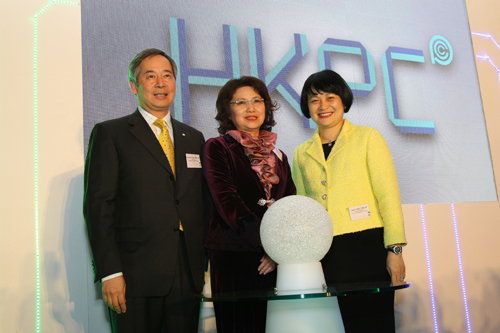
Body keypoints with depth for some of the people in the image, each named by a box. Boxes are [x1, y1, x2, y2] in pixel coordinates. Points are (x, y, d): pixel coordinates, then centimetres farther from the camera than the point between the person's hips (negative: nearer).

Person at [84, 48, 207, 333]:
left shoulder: (194, 138, 15)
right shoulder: (110, 133, 2)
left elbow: (203, 205, 14)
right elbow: (98, 205, -6)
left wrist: (207, 266, 8)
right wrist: (110, 272, -12)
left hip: (189, 276, 4)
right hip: (136, 277, -4)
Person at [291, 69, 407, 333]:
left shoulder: (368, 138, 2)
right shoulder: (302, 154, 12)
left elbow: (388, 195, -3)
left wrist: (395, 249, -10)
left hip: (368, 246, -3)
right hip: (327, 254, 3)